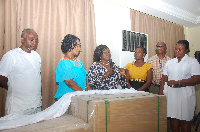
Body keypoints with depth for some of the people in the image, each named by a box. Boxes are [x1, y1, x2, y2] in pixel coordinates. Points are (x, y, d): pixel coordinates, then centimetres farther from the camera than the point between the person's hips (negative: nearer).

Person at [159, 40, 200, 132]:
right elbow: (164, 79, 10)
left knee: (185, 120, 4)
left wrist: (177, 82, -16)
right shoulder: (169, 62, 14)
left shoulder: (192, 61, 2)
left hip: (185, 94, -3)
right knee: (173, 118, 7)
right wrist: (160, 94, 2)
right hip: (170, 93, 3)